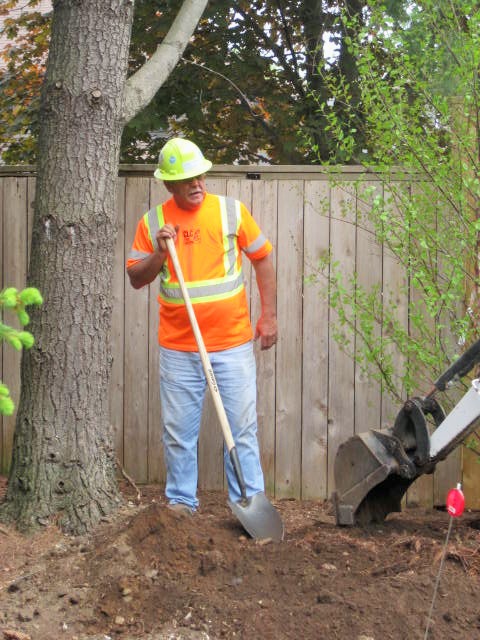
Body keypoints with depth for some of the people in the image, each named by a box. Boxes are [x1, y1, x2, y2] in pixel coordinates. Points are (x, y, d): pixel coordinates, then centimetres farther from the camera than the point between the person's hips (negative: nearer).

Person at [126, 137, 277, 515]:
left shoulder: (231, 211, -1)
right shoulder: (153, 222, 1)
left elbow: (263, 259, 8)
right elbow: (136, 279, 4)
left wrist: (269, 315, 4)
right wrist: (159, 253, -14)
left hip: (232, 344, -1)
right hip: (178, 348, 1)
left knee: (242, 428, 3)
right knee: (179, 431, 8)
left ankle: (249, 502, 13)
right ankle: (181, 501, 22)